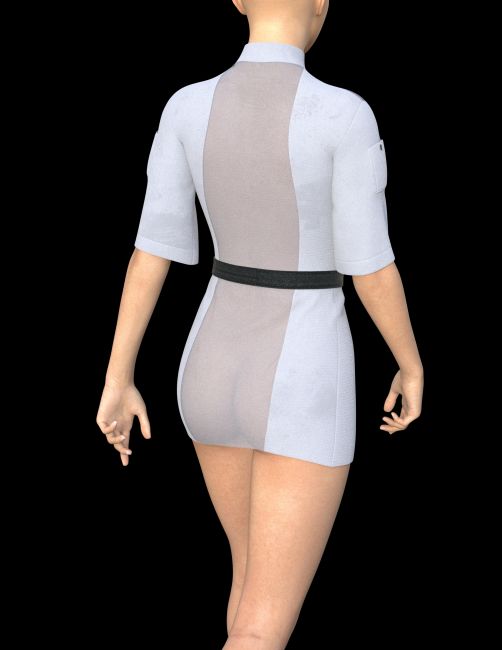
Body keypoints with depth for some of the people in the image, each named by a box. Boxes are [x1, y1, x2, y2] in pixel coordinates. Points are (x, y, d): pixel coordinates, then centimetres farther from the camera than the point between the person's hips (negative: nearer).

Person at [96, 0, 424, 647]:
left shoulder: (186, 107, -5)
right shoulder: (344, 116, -19)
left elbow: (151, 250, -1)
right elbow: (371, 267, -12)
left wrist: (117, 382, 5)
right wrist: (413, 365, 5)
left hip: (213, 372, 6)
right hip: (300, 391, -6)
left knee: (256, 571, 29)